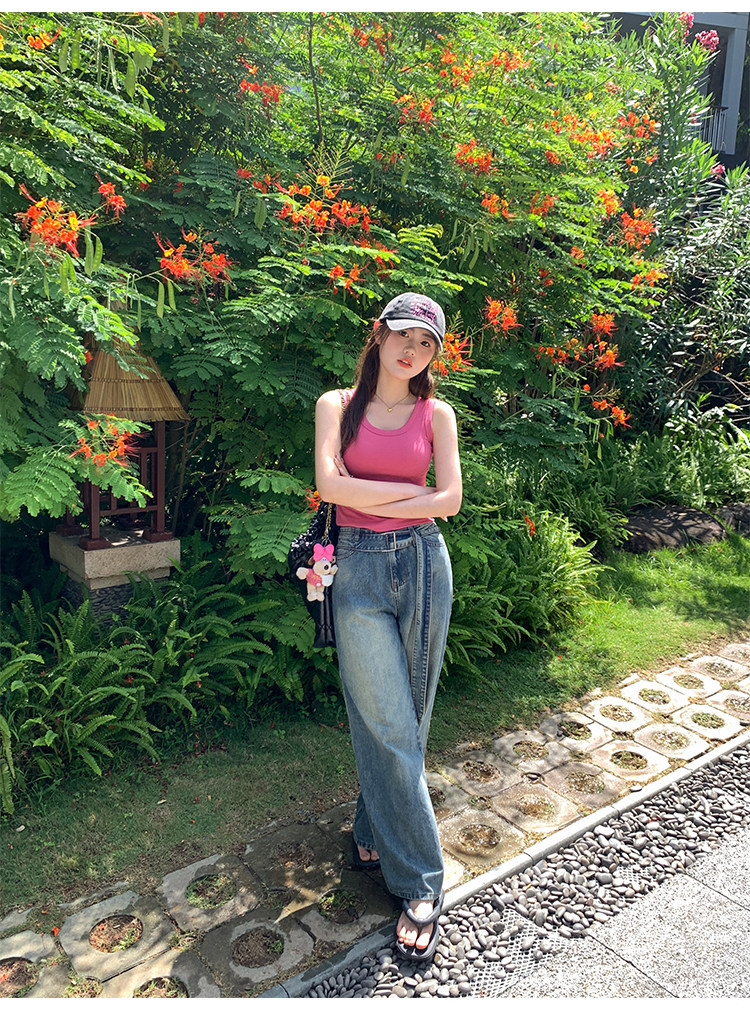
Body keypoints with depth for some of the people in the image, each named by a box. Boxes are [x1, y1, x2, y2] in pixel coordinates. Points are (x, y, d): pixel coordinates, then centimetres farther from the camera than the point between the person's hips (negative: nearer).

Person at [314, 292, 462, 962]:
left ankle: (374, 825, 34)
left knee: (407, 715, 9)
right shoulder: (337, 405, 5)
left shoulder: (436, 414, 8)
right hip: (359, 568, -2)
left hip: (422, 563, 2)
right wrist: (410, 489, -8)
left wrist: (369, 499, -7)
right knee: (386, 721, -2)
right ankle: (420, 882, 11)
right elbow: (331, 485, -9)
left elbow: (450, 500, -4)